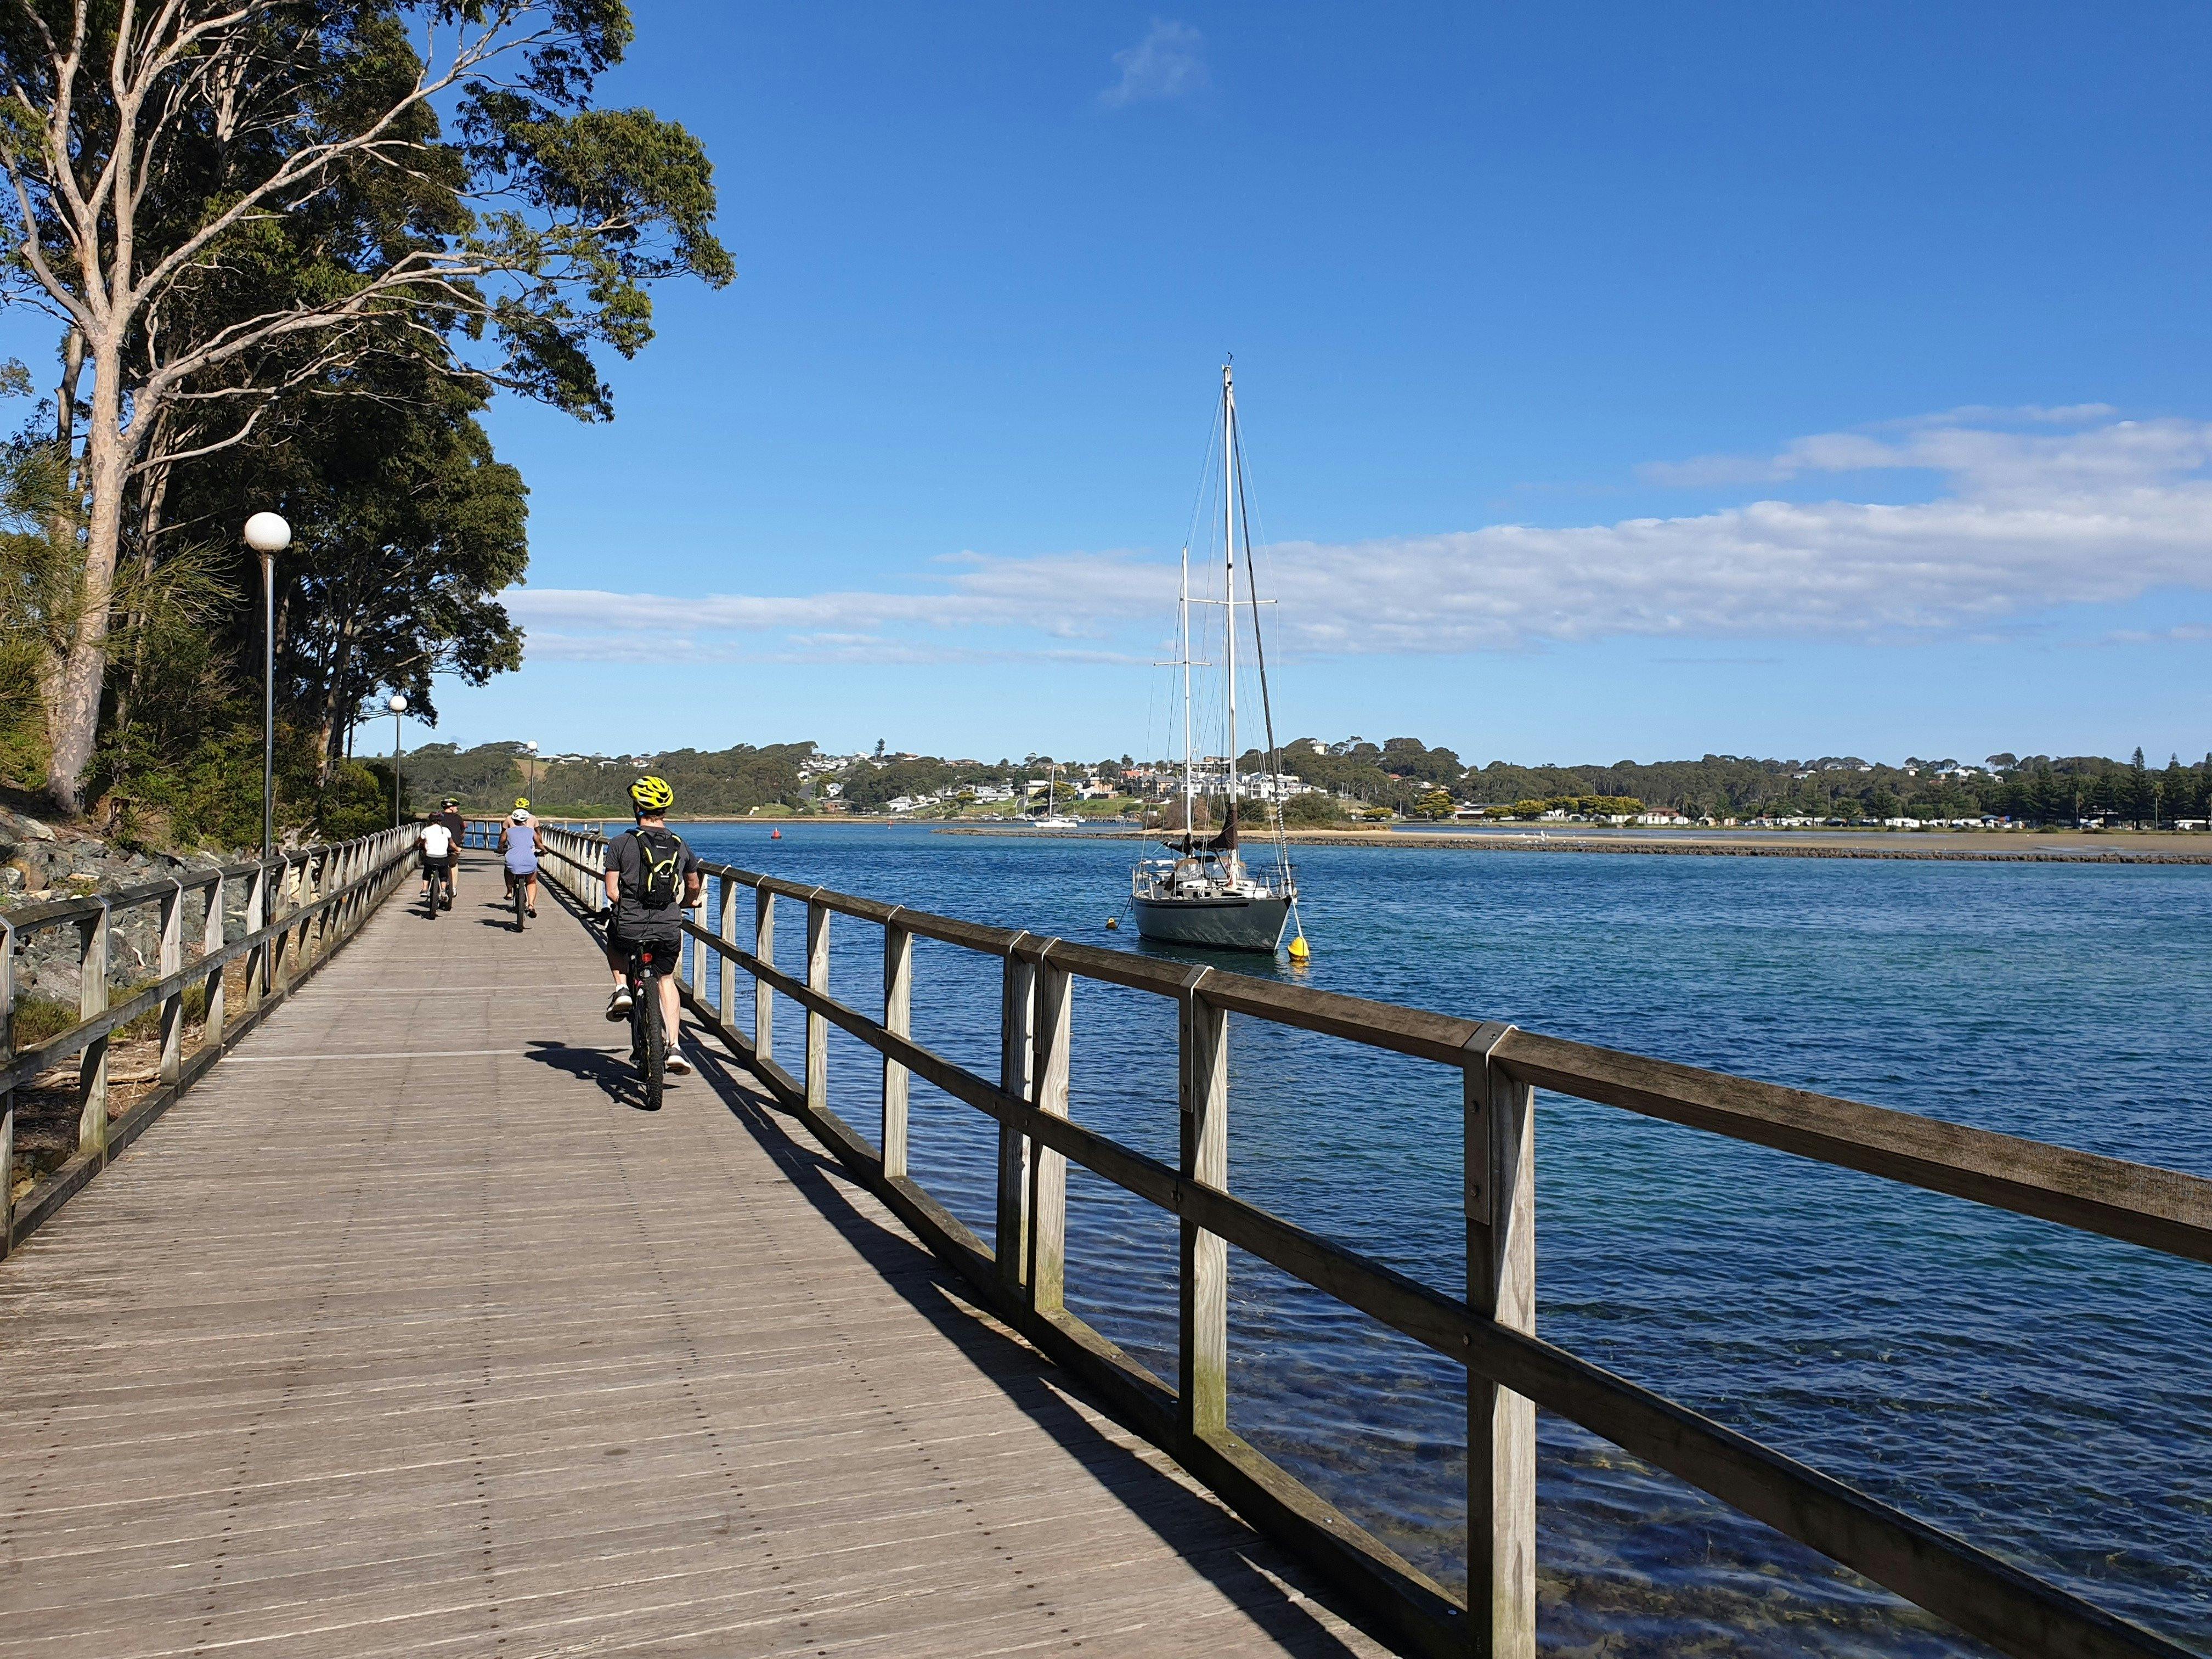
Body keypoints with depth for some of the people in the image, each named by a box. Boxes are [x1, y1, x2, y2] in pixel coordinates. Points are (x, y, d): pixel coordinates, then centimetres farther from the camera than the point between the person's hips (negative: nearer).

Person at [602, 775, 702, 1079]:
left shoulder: (621, 843, -3)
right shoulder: (680, 846, 7)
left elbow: (612, 892, -7)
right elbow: (694, 885, 22)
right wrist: (686, 903, 44)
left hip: (629, 927, -2)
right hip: (669, 930, 2)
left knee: (614, 940, 35)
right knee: (667, 980, 24)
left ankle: (622, 989, 15)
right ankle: (674, 1047, 11)